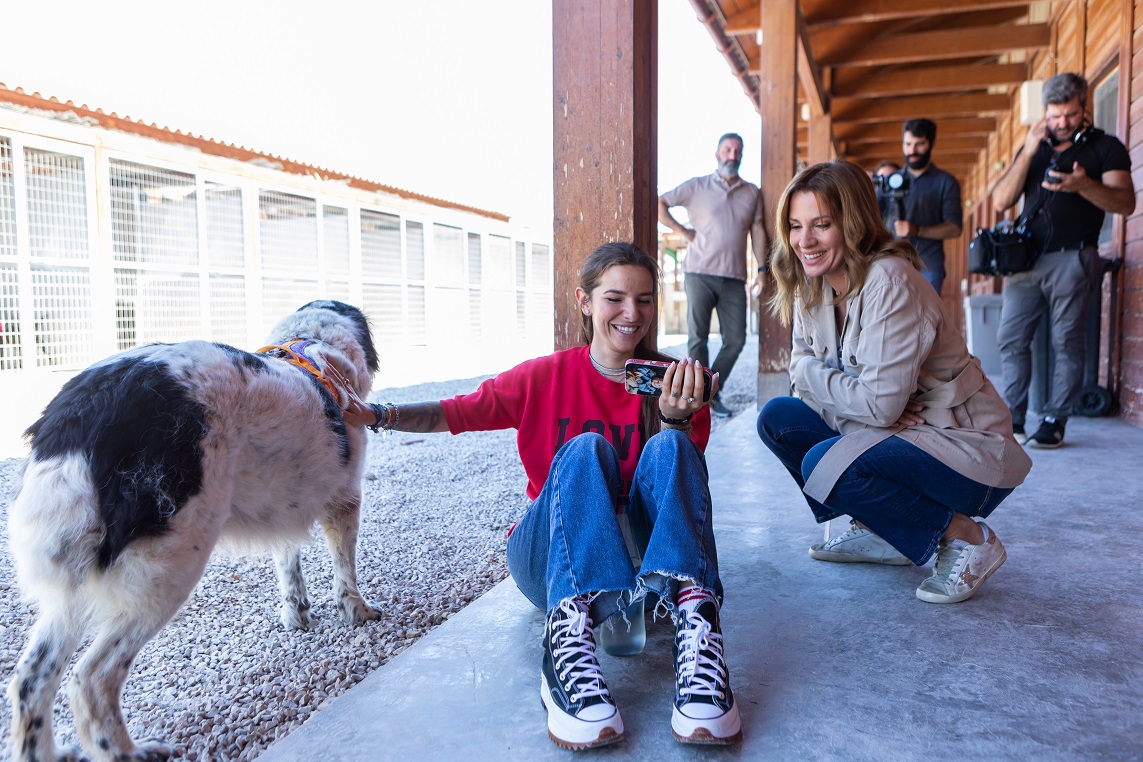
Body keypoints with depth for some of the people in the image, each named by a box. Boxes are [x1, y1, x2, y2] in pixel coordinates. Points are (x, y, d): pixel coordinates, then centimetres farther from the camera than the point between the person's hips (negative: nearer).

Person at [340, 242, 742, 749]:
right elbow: (454, 413, -7)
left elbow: (684, 474, -6)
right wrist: (376, 415, -24)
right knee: (585, 450, -29)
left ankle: (694, 626, -44)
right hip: (550, 561, 0)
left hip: (642, 552, 1)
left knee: (669, 447, -25)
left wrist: (676, 419, -26)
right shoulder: (545, 377, -1)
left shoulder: (673, 384, 1)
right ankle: (571, 639, -47)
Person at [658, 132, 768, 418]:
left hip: (734, 278, 3)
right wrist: (683, 231, -2)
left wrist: (761, 269, 3)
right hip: (700, 274, -3)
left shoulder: (752, 192, 14)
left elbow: (758, 231, 12)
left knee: (736, 340, 1)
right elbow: (659, 203, 4)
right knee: (698, 338, -3)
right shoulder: (697, 186, 5)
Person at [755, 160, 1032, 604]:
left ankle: (968, 538, -6)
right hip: (892, 433, 8)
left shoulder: (888, 281, -24)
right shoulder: (813, 286, 1)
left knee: (825, 464, -29)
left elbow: (880, 403, -28)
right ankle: (877, 533, 12)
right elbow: (805, 375, 2)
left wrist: (811, 372, -12)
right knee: (777, 419, 0)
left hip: (964, 447, -8)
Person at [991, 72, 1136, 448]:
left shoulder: (1105, 147, 6)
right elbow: (1001, 201, 6)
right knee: (1010, 338, -2)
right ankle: (1012, 418, 5)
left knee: (1067, 343, -3)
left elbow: (1125, 203, -6)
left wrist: (1084, 185, -23)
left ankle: (1054, 423, 2)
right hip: (1027, 259, 4)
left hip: (1073, 258, -4)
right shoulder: (1034, 147, 18)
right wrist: (1028, 153, -3)